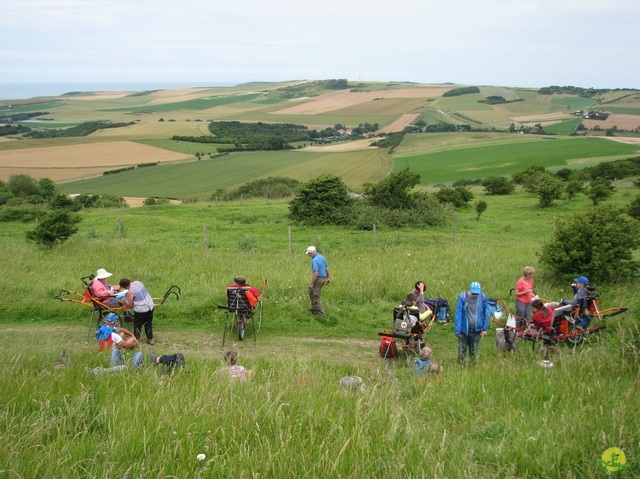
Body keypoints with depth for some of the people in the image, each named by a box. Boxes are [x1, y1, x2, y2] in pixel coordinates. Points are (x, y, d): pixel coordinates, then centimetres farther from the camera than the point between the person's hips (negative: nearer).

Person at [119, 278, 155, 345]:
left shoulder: (130, 291, -21)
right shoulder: (138, 282, 0)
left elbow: (130, 305, -11)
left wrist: (125, 300, 9)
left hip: (141, 309, -7)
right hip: (150, 306, 7)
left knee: (137, 325, 14)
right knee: (148, 324, 21)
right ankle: (150, 339, 29)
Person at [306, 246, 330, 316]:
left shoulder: (314, 260, -23)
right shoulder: (322, 257, 6)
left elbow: (316, 273, -26)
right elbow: (327, 268, 13)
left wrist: (312, 283, -19)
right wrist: (327, 278, 23)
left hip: (318, 279, -9)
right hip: (323, 278, 9)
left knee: (317, 297, 0)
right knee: (311, 291, 24)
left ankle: (321, 313, 2)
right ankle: (314, 308, 29)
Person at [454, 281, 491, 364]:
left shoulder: (483, 297, -5)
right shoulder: (462, 297, -12)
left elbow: (486, 314, 4)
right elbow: (458, 314, -9)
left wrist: (485, 329, 3)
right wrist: (457, 330, -11)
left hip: (476, 330, 2)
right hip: (464, 330, -2)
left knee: (474, 352, 13)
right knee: (462, 352, 5)